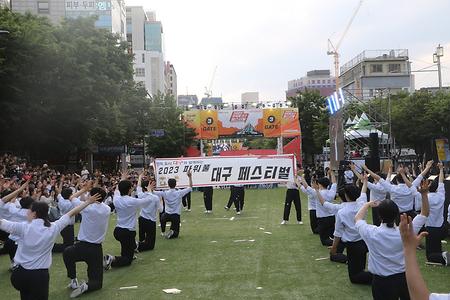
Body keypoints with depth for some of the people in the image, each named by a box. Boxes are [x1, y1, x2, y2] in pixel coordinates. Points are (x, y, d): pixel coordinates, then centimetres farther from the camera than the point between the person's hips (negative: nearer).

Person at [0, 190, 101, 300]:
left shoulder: (23, 227, -11)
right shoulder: (53, 228, -7)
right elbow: (71, 213, 3)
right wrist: (88, 202, 12)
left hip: (20, 273, 1)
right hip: (40, 275, -1)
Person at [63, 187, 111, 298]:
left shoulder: (87, 207, -12)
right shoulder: (107, 209, -2)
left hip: (82, 247, -3)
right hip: (97, 250, 3)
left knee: (66, 252, 32)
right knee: (97, 282, 14)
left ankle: (74, 281, 19)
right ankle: (86, 286, -20)